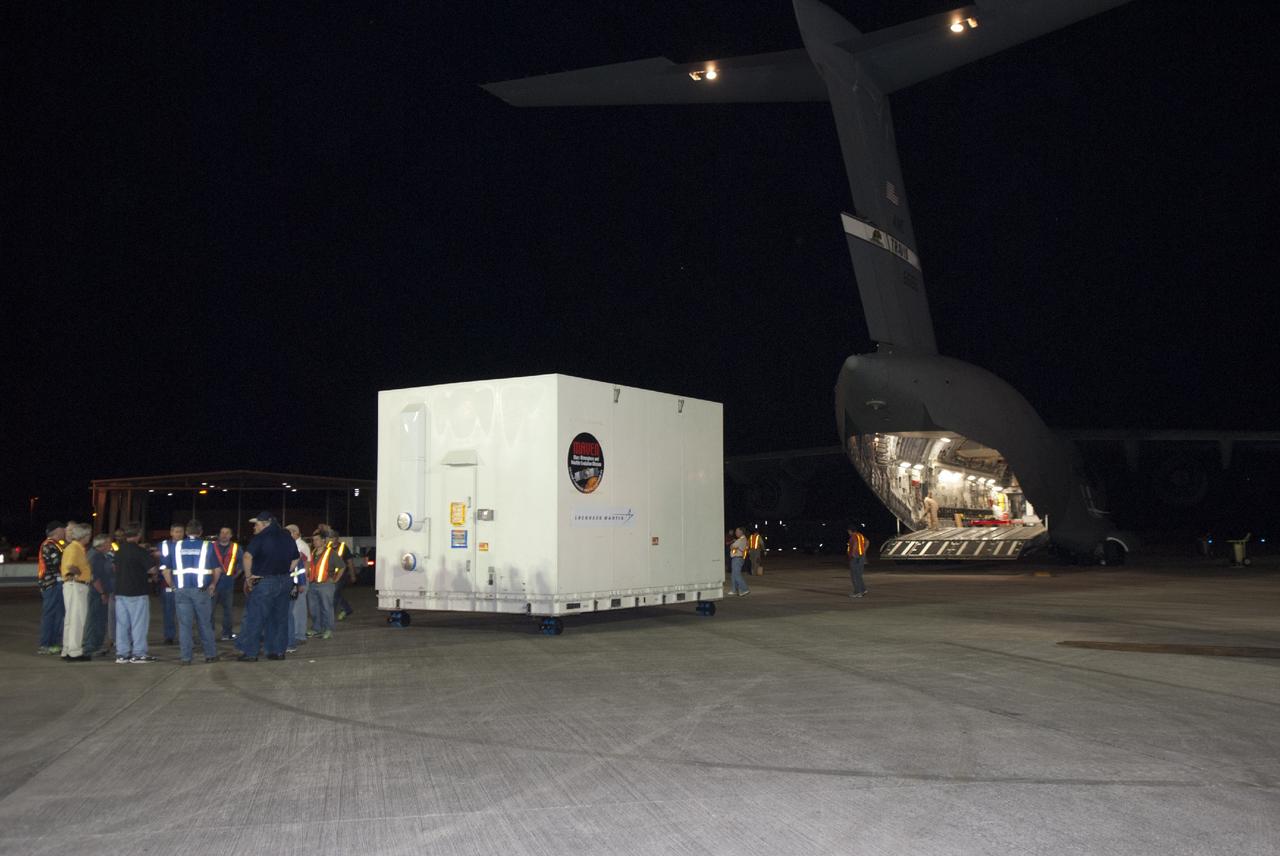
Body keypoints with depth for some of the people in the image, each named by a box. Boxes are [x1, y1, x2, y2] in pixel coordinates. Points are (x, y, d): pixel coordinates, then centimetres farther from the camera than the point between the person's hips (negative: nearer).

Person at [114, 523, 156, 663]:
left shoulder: (120, 550, 9)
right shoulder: (140, 551, -13)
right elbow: (151, 569, -15)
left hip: (120, 591, 7)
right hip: (137, 592, -7)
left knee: (122, 623, 9)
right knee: (139, 623, -1)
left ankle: (122, 653, 10)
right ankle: (139, 653, -1)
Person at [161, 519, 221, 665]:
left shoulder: (176, 546, 6)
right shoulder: (207, 546, 1)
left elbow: (165, 569, 5)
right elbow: (217, 568, 3)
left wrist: (172, 585, 12)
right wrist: (213, 584, 15)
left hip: (181, 590, 1)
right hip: (201, 589, -1)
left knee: (184, 624, 5)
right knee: (205, 624, 9)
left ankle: (185, 657, 5)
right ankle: (210, 655, 15)